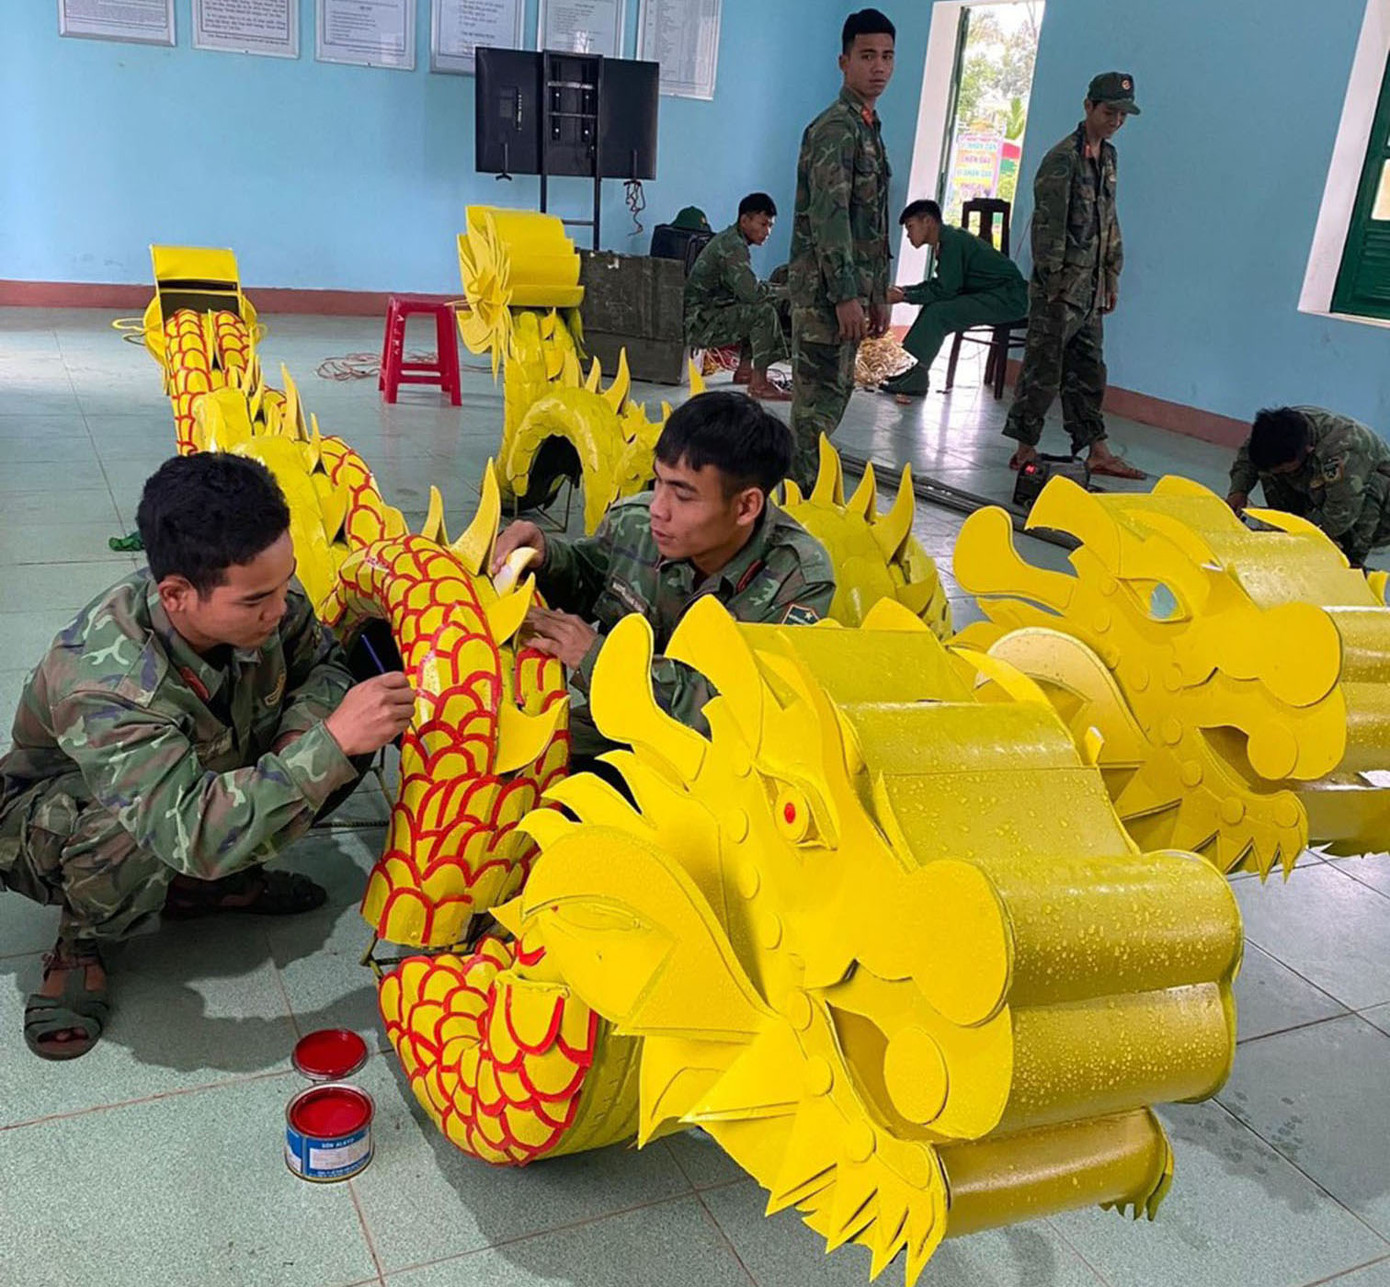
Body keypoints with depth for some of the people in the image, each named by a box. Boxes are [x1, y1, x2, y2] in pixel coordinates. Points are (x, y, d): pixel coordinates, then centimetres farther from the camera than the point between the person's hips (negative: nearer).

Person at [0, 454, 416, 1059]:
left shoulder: (263, 597, -25)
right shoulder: (102, 680, -42)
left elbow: (321, 662, -5)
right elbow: (192, 830, -51)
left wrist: (306, 727, -27)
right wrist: (329, 744, -54)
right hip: (53, 820, -5)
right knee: (137, 843, -40)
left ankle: (206, 880, 3)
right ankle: (82, 938, -4)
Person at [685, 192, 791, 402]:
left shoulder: (730, 239, 15)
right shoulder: (733, 247, -17)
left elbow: (746, 288, 20)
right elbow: (752, 293, -26)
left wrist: (780, 290, 4)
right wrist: (788, 292, -12)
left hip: (703, 316, 10)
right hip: (698, 323, -10)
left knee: (755, 308, 22)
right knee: (764, 312, -21)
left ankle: (744, 369, 21)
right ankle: (759, 383, -18)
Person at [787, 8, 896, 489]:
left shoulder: (869, 128, 18)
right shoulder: (834, 129, -12)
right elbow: (829, 216, -20)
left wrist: (877, 295, 19)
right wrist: (846, 295, -24)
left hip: (852, 286, 10)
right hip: (824, 289, -10)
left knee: (834, 391, 13)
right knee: (819, 397, -7)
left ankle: (803, 490, 22)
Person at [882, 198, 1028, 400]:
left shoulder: (952, 241, -18)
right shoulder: (947, 238, 12)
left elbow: (945, 290, -19)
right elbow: (938, 284, 19)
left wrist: (904, 297, -12)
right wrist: (904, 290, 9)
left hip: (1009, 297, -10)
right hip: (994, 294, 10)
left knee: (938, 313, -19)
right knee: (933, 307, 8)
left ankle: (917, 378, -14)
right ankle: (916, 370, 4)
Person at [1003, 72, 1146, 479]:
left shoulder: (1108, 156, 14)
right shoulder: (1062, 158, -12)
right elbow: (1048, 225, -16)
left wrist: (1112, 276, 18)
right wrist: (1054, 282, -18)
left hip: (1090, 288, 8)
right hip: (1060, 287, -8)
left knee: (1088, 371, 12)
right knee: (1043, 371, -3)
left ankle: (1098, 452, 17)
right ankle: (1025, 450, 6)